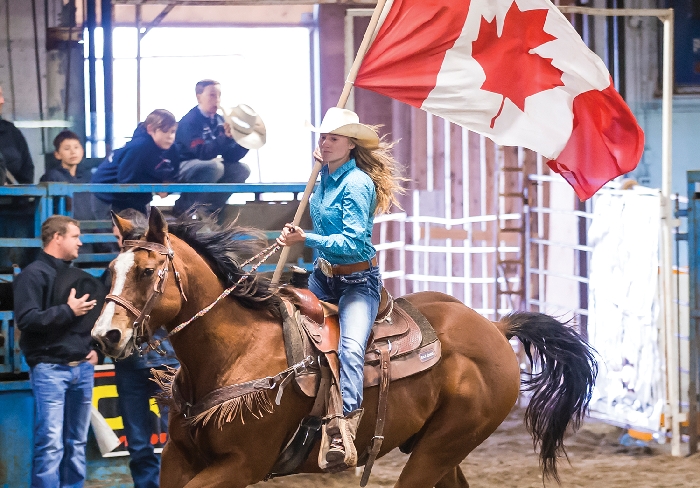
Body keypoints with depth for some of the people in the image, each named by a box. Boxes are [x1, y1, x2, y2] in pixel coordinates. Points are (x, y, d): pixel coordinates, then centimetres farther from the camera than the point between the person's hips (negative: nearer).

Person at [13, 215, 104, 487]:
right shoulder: (34, 275, -7)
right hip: (50, 369, -8)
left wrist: (95, 348, 12)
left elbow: (94, 316, 29)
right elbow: (26, 319, -19)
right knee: (51, 444, -12)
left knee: (77, 443, 10)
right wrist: (68, 311, -18)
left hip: (82, 368, 8)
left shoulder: (78, 277, 18)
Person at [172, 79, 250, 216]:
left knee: (242, 169, -6)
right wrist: (225, 137, -41)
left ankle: (211, 208, -1)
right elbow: (203, 153, -30)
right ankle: (183, 208, -18)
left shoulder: (219, 121, 4)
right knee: (215, 166, -34)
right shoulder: (190, 121, -18)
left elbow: (230, 157, 0)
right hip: (182, 167, -8)